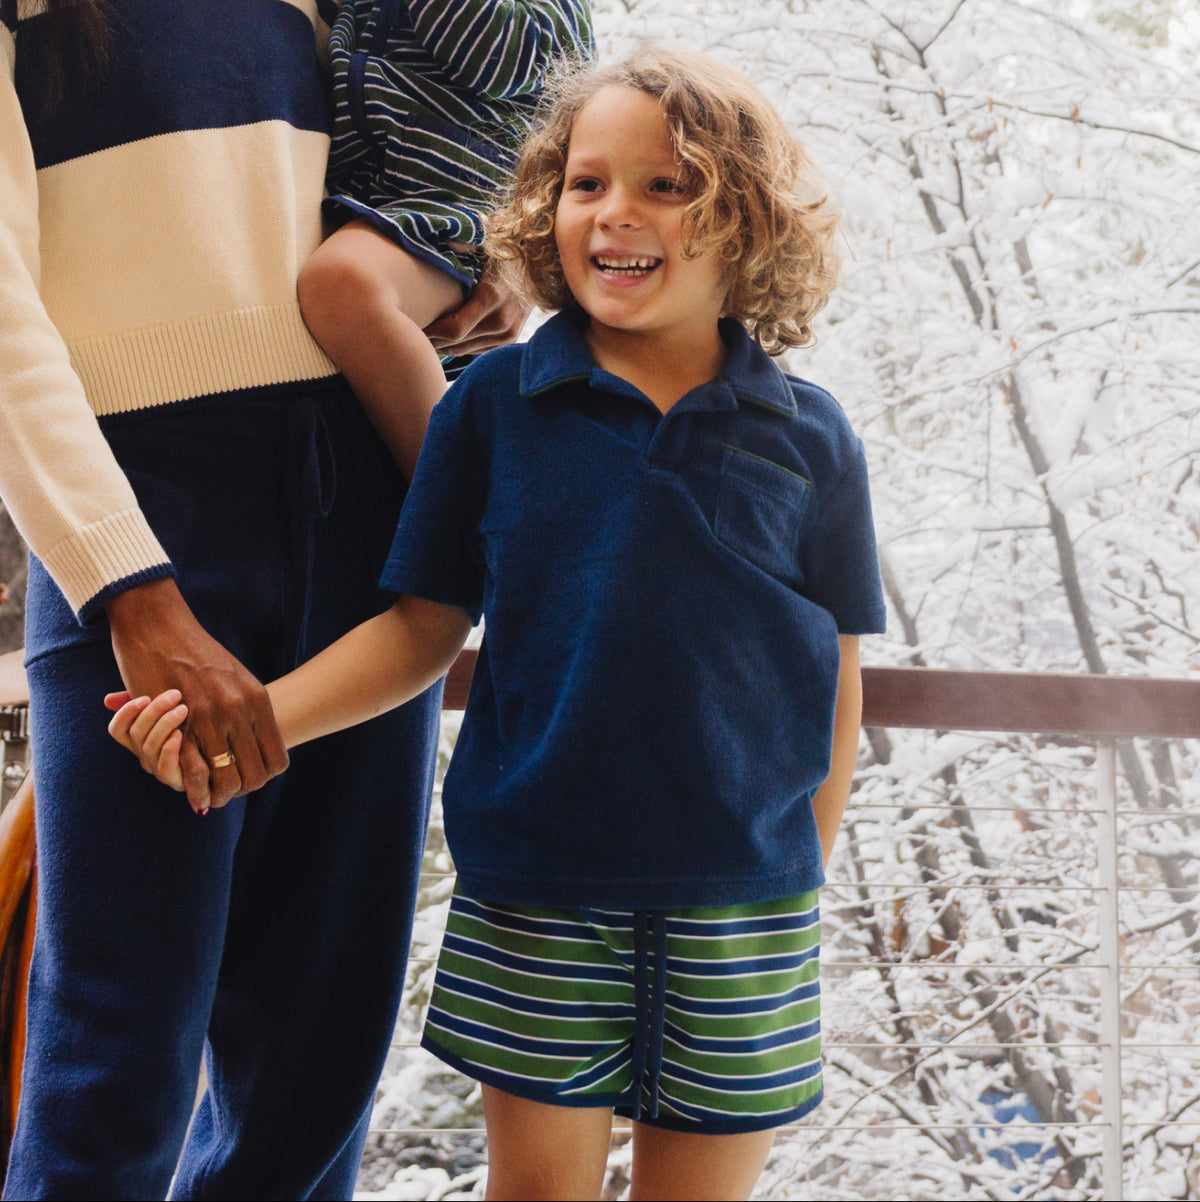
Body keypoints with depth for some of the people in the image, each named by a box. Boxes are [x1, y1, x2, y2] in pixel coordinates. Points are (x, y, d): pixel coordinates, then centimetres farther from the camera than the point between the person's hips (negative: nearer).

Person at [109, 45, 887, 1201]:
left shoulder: (806, 439, -1)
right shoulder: (493, 403, -1)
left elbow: (835, 683, 5)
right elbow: (424, 627, 1)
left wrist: (802, 884, 6)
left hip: (741, 911, 1)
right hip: (533, 898, 0)